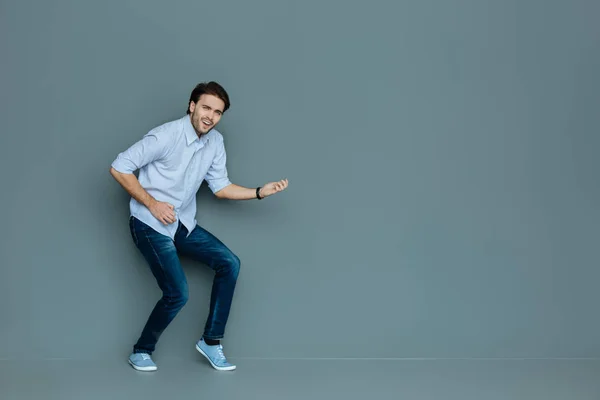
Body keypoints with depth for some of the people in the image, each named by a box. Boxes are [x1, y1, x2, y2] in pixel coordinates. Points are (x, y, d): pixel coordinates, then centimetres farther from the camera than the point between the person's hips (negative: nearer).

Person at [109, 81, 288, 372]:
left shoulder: (215, 141, 1)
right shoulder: (166, 136, -20)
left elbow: (221, 187, 7)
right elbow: (119, 168, -17)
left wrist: (260, 192, -7)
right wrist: (152, 204, -18)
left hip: (184, 224, 7)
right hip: (150, 224, -7)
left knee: (229, 263, -6)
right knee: (178, 294, -14)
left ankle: (211, 341, 5)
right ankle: (141, 351, 11)